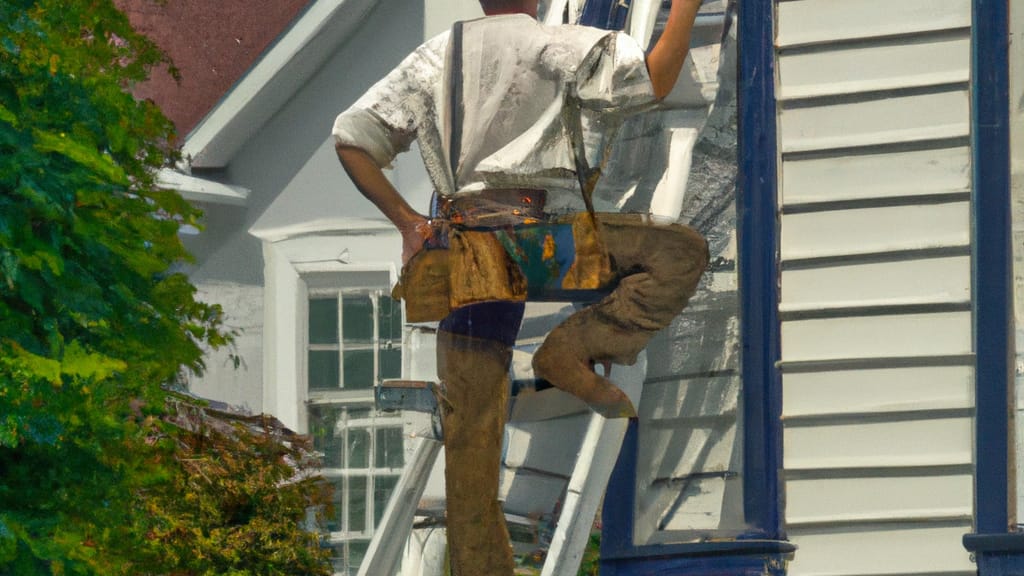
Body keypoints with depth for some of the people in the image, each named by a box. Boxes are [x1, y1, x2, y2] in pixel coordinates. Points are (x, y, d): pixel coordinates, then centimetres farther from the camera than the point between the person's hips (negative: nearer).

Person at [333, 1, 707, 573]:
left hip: (463, 244, 6)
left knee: (470, 436, 6)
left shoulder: (431, 59, 19)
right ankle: (575, 350, -14)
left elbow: (351, 140, 17)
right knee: (680, 252, -2)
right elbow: (655, 81, -7)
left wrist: (405, 219, 17)